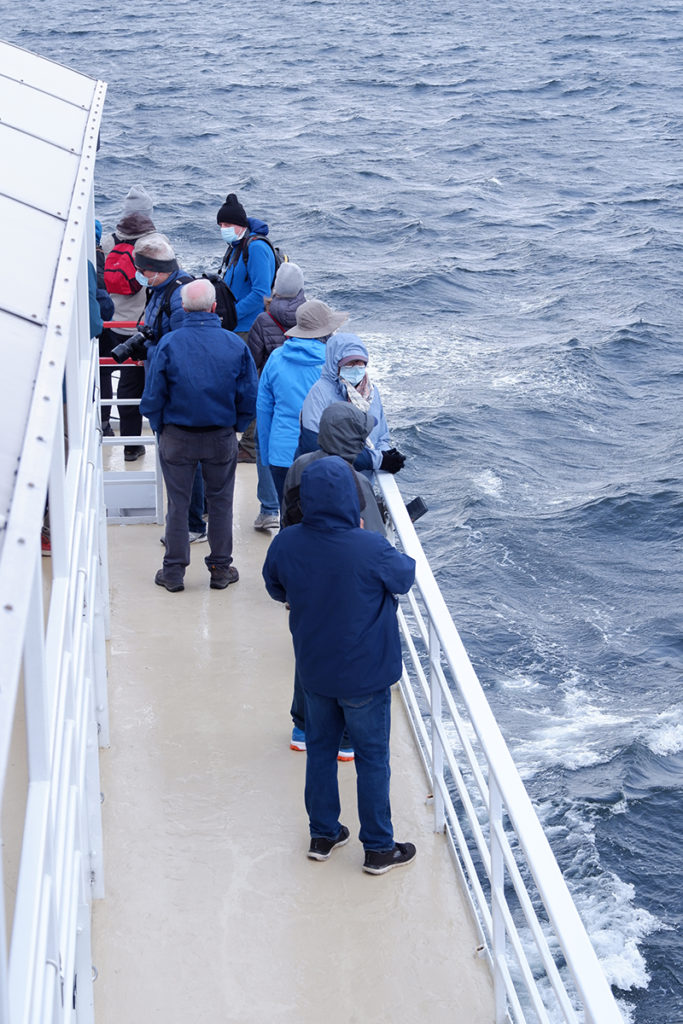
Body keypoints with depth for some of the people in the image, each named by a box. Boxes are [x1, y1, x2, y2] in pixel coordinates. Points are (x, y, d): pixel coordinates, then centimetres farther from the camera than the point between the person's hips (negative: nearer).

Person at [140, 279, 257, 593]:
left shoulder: (169, 343, -12)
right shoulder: (235, 344, -7)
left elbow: (153, 396, -8)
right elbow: (249, 397, -3)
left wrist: (160, 428, 7)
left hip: (177, 436, -1)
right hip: (221, 437, 1)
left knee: (178, 504, 9)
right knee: (220, 502, 14)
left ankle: (174, 572, 16)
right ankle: (221, 569, 21)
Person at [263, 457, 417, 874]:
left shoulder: (287, 544, -15)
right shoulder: (370, 550, -28)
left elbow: (276, 589, 4)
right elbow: (405, 576, -7)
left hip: (315, 671, 4)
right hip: (365, 674, -4)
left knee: (321, 749, 22)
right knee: (373, 758, 12)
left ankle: (323, 834, 34)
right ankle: (379, 848, 25)